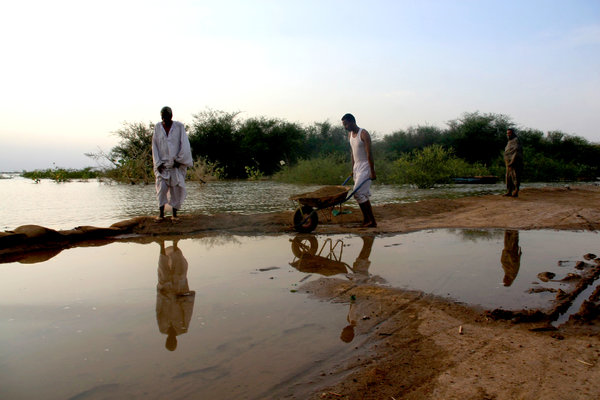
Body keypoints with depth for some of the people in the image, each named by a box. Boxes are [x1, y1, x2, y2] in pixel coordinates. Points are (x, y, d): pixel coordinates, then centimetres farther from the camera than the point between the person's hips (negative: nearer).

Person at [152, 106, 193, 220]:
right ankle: (161, 213, -5)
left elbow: (185, 145, -3)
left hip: (177, 164, -1)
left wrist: (179, 160, -10)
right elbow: (154, 146, 5)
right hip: (162, 163, 1)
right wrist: (158, 163, -4)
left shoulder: (179, 126, -1)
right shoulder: (157, 127, 5)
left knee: (176, 188, -3)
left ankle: (175, 213, 5)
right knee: (161, 187, -11)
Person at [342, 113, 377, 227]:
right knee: (362, 194, 8)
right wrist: (352, 169, 19)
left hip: (365, 167, -8)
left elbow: (369, 154, -18)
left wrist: (372, 172, -21)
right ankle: (366, 220, 15)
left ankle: (372, 221, -10)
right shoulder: (350, 134, 11)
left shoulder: (364, 134, -14)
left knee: (358, 193, -15)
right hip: (357, 167, 8)